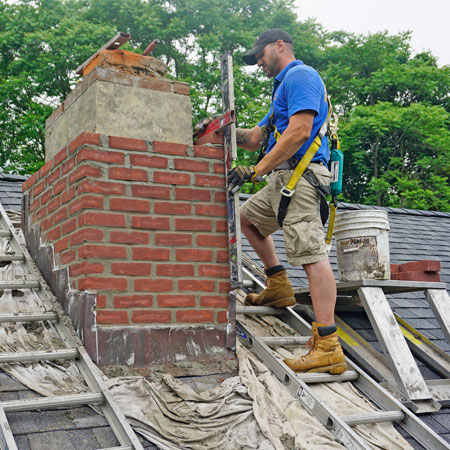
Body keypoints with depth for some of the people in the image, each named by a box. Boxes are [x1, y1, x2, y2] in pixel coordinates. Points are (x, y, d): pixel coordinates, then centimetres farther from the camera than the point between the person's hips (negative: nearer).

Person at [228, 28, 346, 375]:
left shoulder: (301, 75, -4)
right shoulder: (285, 86, 29)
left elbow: (300, 132, -19)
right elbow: (254, 138, 32)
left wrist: (256, 171, -19)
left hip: (299, 174, -11)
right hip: (283, 178, 11)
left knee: (312, 254, -18)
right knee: (247, 216, 27)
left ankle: (328, 347, -23)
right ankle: (279, 287, 27)